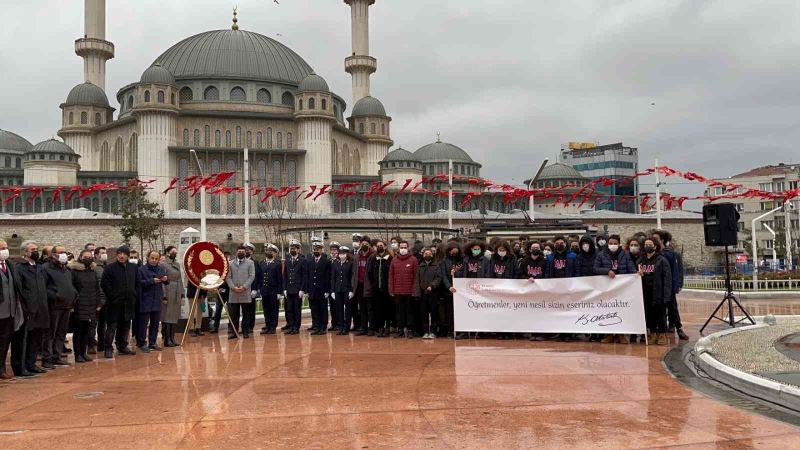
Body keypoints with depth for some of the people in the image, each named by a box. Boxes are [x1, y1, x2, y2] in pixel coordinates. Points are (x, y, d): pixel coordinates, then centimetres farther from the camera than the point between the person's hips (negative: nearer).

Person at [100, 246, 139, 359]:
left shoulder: (133, 268, 9)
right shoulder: (110, 268, -6)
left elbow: (137, 284, 15)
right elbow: (104, 284, -9)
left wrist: (134, 296, 6)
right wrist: (112, 296, -11)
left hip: (129, 303, 5)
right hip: (114, 303, -5)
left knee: (125, 326, 12)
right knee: (112, 326, -3)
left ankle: (122, 347, 23)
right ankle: (108, 349, 1)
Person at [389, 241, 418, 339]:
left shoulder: (413, 259, -1)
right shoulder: (394, 260, 7)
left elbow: (416, 275, -3)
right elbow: (391, 276, 7)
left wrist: (415, 289, -9)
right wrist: (391, 290, 2)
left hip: (409, 291, -3)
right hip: (397, 292, 3)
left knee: (409, 311, 4)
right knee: (399, 311, 8)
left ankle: (410, 330, 10)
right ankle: (400, 330, 14)